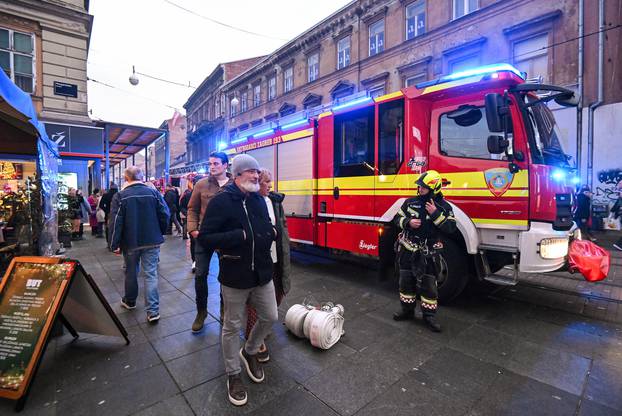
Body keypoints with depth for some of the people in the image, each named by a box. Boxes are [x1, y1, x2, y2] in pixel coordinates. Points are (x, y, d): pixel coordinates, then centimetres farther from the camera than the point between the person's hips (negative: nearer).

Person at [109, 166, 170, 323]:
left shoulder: (120, 196, -7)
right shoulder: (154, 192, -3)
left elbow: (115, 222, -10)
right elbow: (165, 215, -4)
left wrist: (115, 244, -3)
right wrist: (159, 233, 10)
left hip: (131, 242, 0)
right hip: (152, 241, 0)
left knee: (131, 272, 19)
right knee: (151, 274, 2)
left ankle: (130, 301, 39)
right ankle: (153, 311, -1)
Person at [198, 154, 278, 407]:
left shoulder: (259, 199, 7)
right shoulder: (221, 201, -13)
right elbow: (205, 239, -17)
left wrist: (271, 232, -3)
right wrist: (240, 236, -26)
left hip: (263, 274, 6)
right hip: (235, 278, -6)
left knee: (270, 318, 16)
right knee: (232, 327, 11)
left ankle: (249, 352, 44)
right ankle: (233, 375, 35)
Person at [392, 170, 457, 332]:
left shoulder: (444, 207, -4)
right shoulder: (410, 202, 1)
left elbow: (451, 228, -12)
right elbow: (397, 218, 6)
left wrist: (435, 214, -22)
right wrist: (408, 222, -14)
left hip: (428, 253, -2)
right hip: (407, 250, 3)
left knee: (428, 284, 4)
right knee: (406, 281, 12)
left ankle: (429, 316, 21)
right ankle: (407, 310, 29)